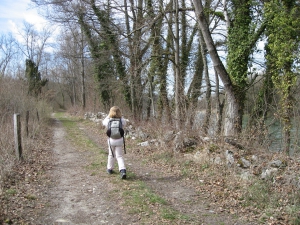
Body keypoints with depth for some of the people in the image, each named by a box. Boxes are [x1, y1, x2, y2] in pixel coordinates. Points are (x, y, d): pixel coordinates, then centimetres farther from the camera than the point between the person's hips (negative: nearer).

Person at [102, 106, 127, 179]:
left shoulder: (109, 121, -10)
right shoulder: (122, 121, -9)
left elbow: (103, 122, 12)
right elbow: (124, 122, 15)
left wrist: (108, 115, 8)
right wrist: (120, 116, 6)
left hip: (111, 140, 0)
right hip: (119, 141, 0)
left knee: (111, 155, 21)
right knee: (119, 156, 4)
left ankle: (110, 169, 35)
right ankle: (123, 170, -14)